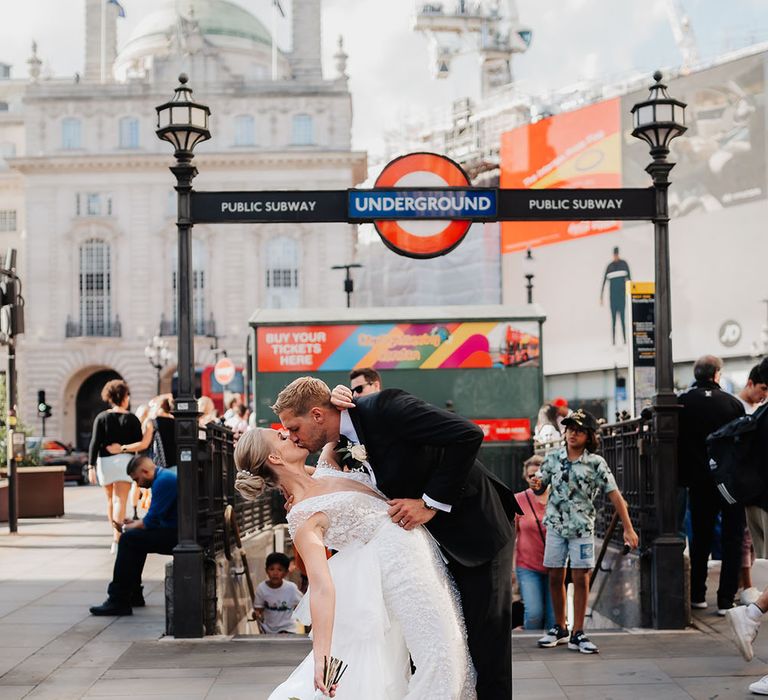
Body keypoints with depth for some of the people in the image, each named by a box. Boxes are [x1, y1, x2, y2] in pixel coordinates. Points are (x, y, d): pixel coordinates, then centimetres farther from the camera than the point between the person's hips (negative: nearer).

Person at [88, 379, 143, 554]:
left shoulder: (101, 418, 4)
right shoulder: (131, 419, 1)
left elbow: (95, 443, -3)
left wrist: (91, 466, -4)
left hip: (105, 461, 2)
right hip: (124, 460, -2)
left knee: (111, 501, 19)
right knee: (120, 501, -7)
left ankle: (116, 535, 31)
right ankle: (117, 541, -18)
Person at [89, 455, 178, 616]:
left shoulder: (163, 481, -16)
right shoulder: (164, 477, 19)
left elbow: (151, 521, -17)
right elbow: (156, 518, 23)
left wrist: (127, 528, -2)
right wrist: (133, 523, 12)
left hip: (175, 536, -11)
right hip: (173, 532, 11)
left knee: (129, 539, -15)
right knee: (136, 537, 24)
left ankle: (118, 601, -13)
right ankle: (133, 595, 24)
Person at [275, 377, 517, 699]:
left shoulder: (385, 407, -24)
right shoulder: (343, 446, 1)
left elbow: (468, 435, -29)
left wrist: (431, 503, -25)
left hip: (477, 528, -8)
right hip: (431, 540, 8)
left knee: (486, 644, -2)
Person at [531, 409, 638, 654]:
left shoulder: (596, 463, -6)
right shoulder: (553, 458, 2)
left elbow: (614, 495, -9)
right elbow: (540, 488, 10)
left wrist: (628, 528, -14)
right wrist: (536, 485, -16)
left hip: (582, 528, -2)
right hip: (555, 526, 3)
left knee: (581, 579, -2)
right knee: (555, 578, 7)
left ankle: (577, 634, 4)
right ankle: (560, 629, 20)